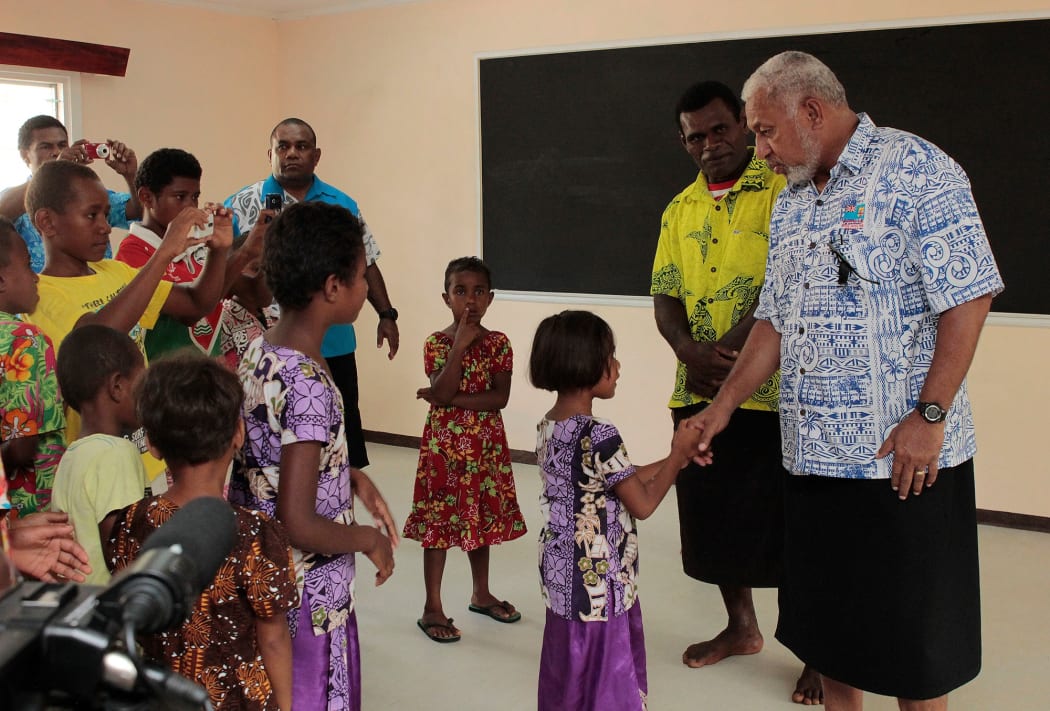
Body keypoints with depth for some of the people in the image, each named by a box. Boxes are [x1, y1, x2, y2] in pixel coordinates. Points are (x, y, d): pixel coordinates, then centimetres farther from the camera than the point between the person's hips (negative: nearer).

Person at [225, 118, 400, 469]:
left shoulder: (342, 205, 8)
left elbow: (365, 265, 12)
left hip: (333, 346, 3)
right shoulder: (244, 204, -1)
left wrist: (386, 314, 5)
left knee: (343, 427, 11)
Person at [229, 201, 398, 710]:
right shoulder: (310, 386, -26)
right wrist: (368, 538, -11)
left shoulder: (259, 351, 0)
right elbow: (299, 525, -28)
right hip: (309, 598, -8)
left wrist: (352, 477, 8)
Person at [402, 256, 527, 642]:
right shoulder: (436, 343, -8)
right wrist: (460, 344, -23)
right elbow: (441, 394, -21)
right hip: (444, 444, -3)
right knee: (438, 522, 3)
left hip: (486, 445, 3)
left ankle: (481, 595, 33)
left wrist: (453, 399, -20)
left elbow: (500, 397, -12)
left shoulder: (498, 343, -2)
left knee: (482, 517, 15)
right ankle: (432, 608, 13)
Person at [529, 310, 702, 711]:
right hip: (599, 584, -8)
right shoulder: (599, 436, -24)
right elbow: (643, 503, -15)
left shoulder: (549, 427, 3)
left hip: (561, 577, 8)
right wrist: (678, 455, -3)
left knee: (568, 678, 20)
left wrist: (673, 460, 9)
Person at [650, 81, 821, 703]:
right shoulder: (680, 211, 14)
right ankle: (742, 627, 36)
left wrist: (729, 351, -21)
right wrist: (692, 353, -12)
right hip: (698, 394, 6)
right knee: (716, 514, 16)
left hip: (774, 392, -6)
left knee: (793, 522, 3)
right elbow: (665, 295, 8)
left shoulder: (785, 192, -6)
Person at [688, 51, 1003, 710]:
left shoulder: (917, 170, -9)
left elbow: (967, 299, -14)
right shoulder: (791, 202, 15)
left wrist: (929, 415, -19)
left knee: (910, 635, 5)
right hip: (813, 452, 7)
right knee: (828, 614, 17)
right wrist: (724, 405, 9)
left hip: (903, 456, -7)